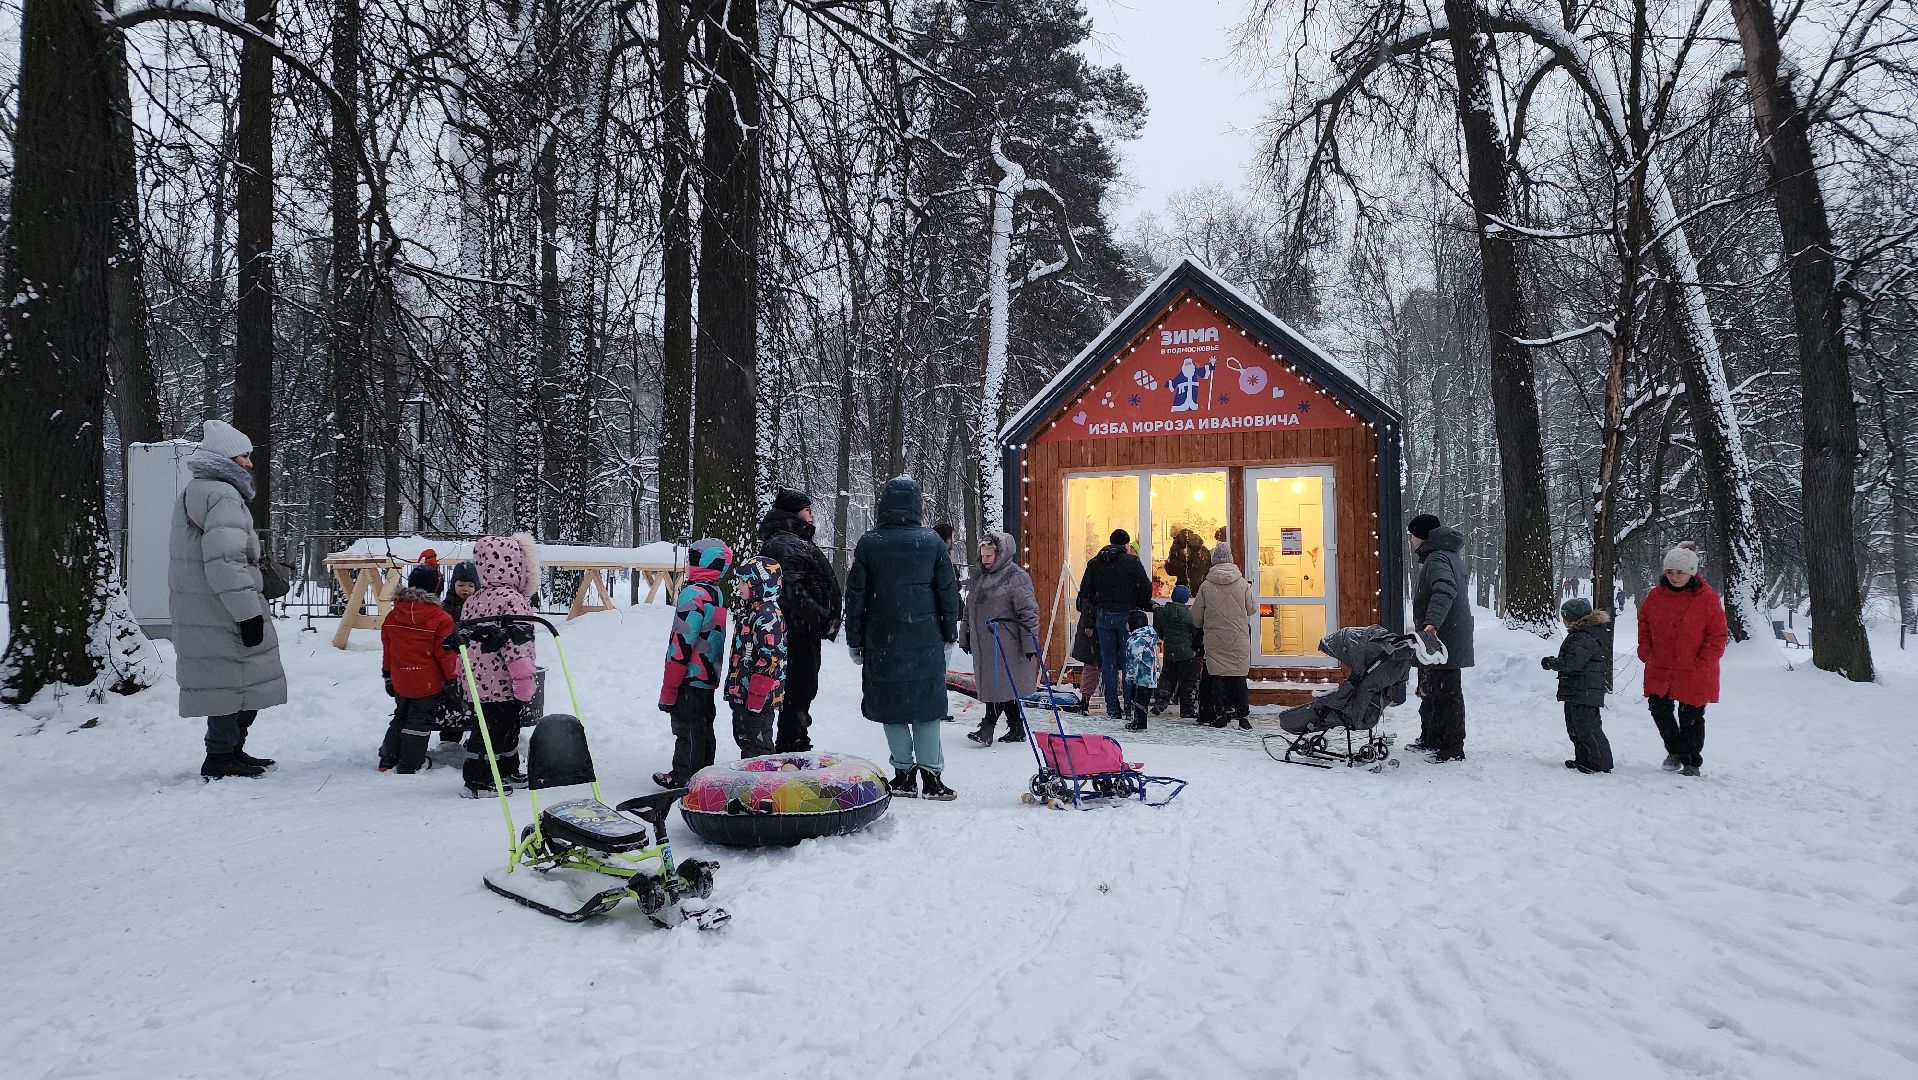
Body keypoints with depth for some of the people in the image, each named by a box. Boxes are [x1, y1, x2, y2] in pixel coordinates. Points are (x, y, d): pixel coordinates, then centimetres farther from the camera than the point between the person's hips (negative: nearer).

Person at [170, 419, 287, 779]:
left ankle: (232, 750, 25)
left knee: (245, 679, 17)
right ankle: (221, 758, 5)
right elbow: (226, 562, -23)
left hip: (200, 611, 11)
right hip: (219, 614, -11)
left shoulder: (195, 492, 20)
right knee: (231, 681, -2)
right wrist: (248, 613, -21)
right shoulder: (221, 496, -16)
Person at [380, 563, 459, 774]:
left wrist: (388, 676, 21)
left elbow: (386, 648, 10)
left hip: (400, 681, 5)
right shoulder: (441, 619, -16)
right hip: (428, 683, -5)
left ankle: (387, 759, 28)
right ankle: (408, 768, 10)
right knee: (419, 722, 6)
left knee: (401, 715, 23)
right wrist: (452, 678, -1)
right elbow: (446, 653, -13)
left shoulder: (392, 616, 1)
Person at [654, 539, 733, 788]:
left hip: (690, 678, -9)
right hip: (709, 678, 9)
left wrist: (668, 690, -15)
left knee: (687, 731, 0)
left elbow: (681, 645, -19)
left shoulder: (693, 594, -18)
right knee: (704, 729, 17)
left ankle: (684, 779, 8)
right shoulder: (718, 594, 10)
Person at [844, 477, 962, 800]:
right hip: (926, 639, 0)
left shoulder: (869, 543, -1)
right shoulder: (932, 541, -1)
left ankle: (904, 772, 10)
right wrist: (950, 633, 13)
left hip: (882, 640, 0)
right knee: (927, 702, 6)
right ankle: (931, 775, 4)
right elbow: (948, 591, 4)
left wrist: (855, 640, 10)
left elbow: (855, 595, 2)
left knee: (891, 703, 9)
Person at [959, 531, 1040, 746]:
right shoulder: (978, 578, 16)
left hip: (1005, 644, -8)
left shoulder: (1017, 577, -7)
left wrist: (1030, 643, -15)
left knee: (1000, 686, -9)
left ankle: (987, 728, -8)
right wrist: (965, 637, 22)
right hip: (982, 644, 8)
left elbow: (1028, 612, -11)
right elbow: (969, 611, 24)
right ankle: (1017, 729, 19)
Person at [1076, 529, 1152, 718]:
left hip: (1103, 617, 3)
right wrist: (1144, 606, 10)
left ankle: (1112, 707, 7)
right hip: (1127, 616, -3)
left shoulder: (1094, 563, 7)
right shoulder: (1132, 562, -6)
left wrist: (1089, 621, 15)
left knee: (1108, 662, 7)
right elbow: (1145, 588, -9)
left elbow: (1085, 592, 9)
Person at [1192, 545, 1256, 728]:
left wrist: (1201, 627, 25)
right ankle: (1243, 715, 7)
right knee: (1240, 677, 7)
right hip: (1239, 639, 1)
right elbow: (1253, 609, 6)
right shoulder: (1243, 584, -5)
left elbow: (1196, 616, 4)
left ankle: (1220, 715, 4)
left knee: (1217, 675, 6)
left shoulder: (1206, 586, -5)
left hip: (1215, 639, -1)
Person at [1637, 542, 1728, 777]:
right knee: (1660, 710, 6)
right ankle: (1674, 750, 30)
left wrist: (1702, 665, -13)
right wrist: (1646, 653, 5)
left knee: (1691, 718, 6)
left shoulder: (1708, 599, -11)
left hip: (1694, 673, -3)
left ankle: (1691, 762, 22)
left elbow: (1718, 636, -7)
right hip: (1660, 669, 3)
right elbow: (1644, 626, 14)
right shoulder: (1655, 596, 0)